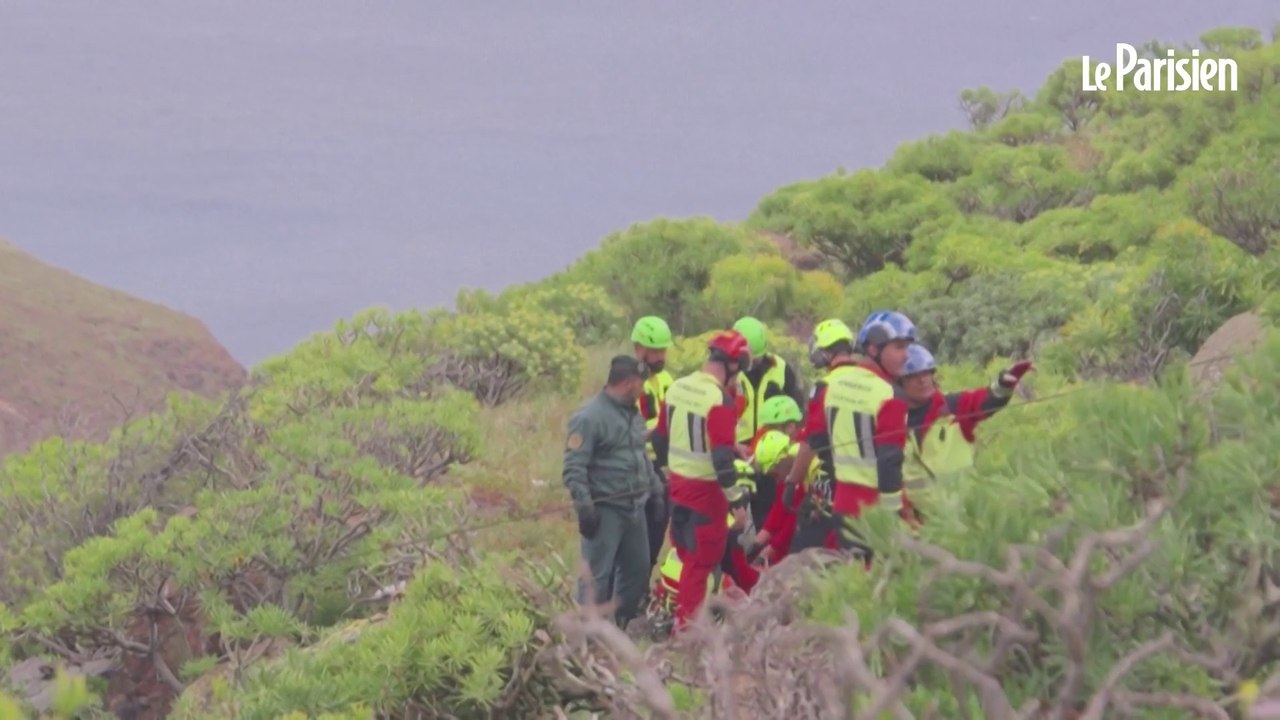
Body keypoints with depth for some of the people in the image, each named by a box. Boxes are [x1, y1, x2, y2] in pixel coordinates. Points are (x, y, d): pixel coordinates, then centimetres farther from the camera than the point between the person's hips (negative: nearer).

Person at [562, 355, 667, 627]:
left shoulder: (633, 415, 15)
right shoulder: (590, 417, -14)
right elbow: (574, 469, -18)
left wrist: (656, 491, 21)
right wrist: (584, 507, -22)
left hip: (633, 508, 9)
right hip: (605, 510, -9)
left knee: (638, 571, 13)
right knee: (598, 575, -7)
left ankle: (622, 626, 24)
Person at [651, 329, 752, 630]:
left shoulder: (676, 388, 4)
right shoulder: (720, 400, -20)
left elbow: (660, 438, 15)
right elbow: (721, 455, -25)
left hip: (676, 482, 7)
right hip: (704, 490, -7)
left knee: (685, 553, 20)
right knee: (701, 560, 3)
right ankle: (686, 624, 6)